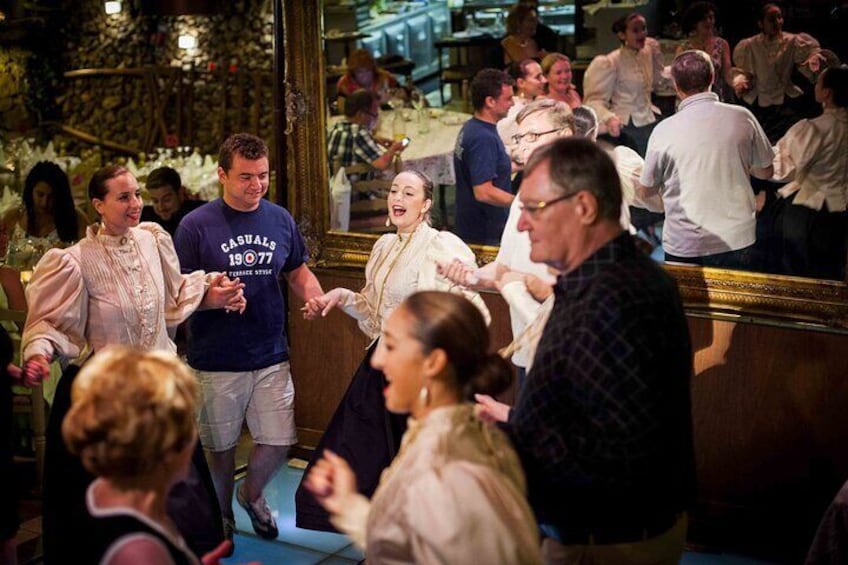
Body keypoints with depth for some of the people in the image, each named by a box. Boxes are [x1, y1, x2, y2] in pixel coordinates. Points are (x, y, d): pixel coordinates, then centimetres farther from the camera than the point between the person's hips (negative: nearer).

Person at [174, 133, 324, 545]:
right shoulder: (196, 226, -8)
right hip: (216, 362, -3)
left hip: (271, 357, 3)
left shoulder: (280, 219, 4)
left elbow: (299, 273, 15)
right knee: (220, 446, 12)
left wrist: (318, 300, -6)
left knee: (277, 444, 5)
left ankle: (252, 494, 38)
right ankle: (221, 515, 39)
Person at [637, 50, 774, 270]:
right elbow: (765, 172, 6)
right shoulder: (742, 118, -7)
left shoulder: (664, 131, -12)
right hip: (737, 241, 2)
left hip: (684, 246, -2)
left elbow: (646, 190, 0)